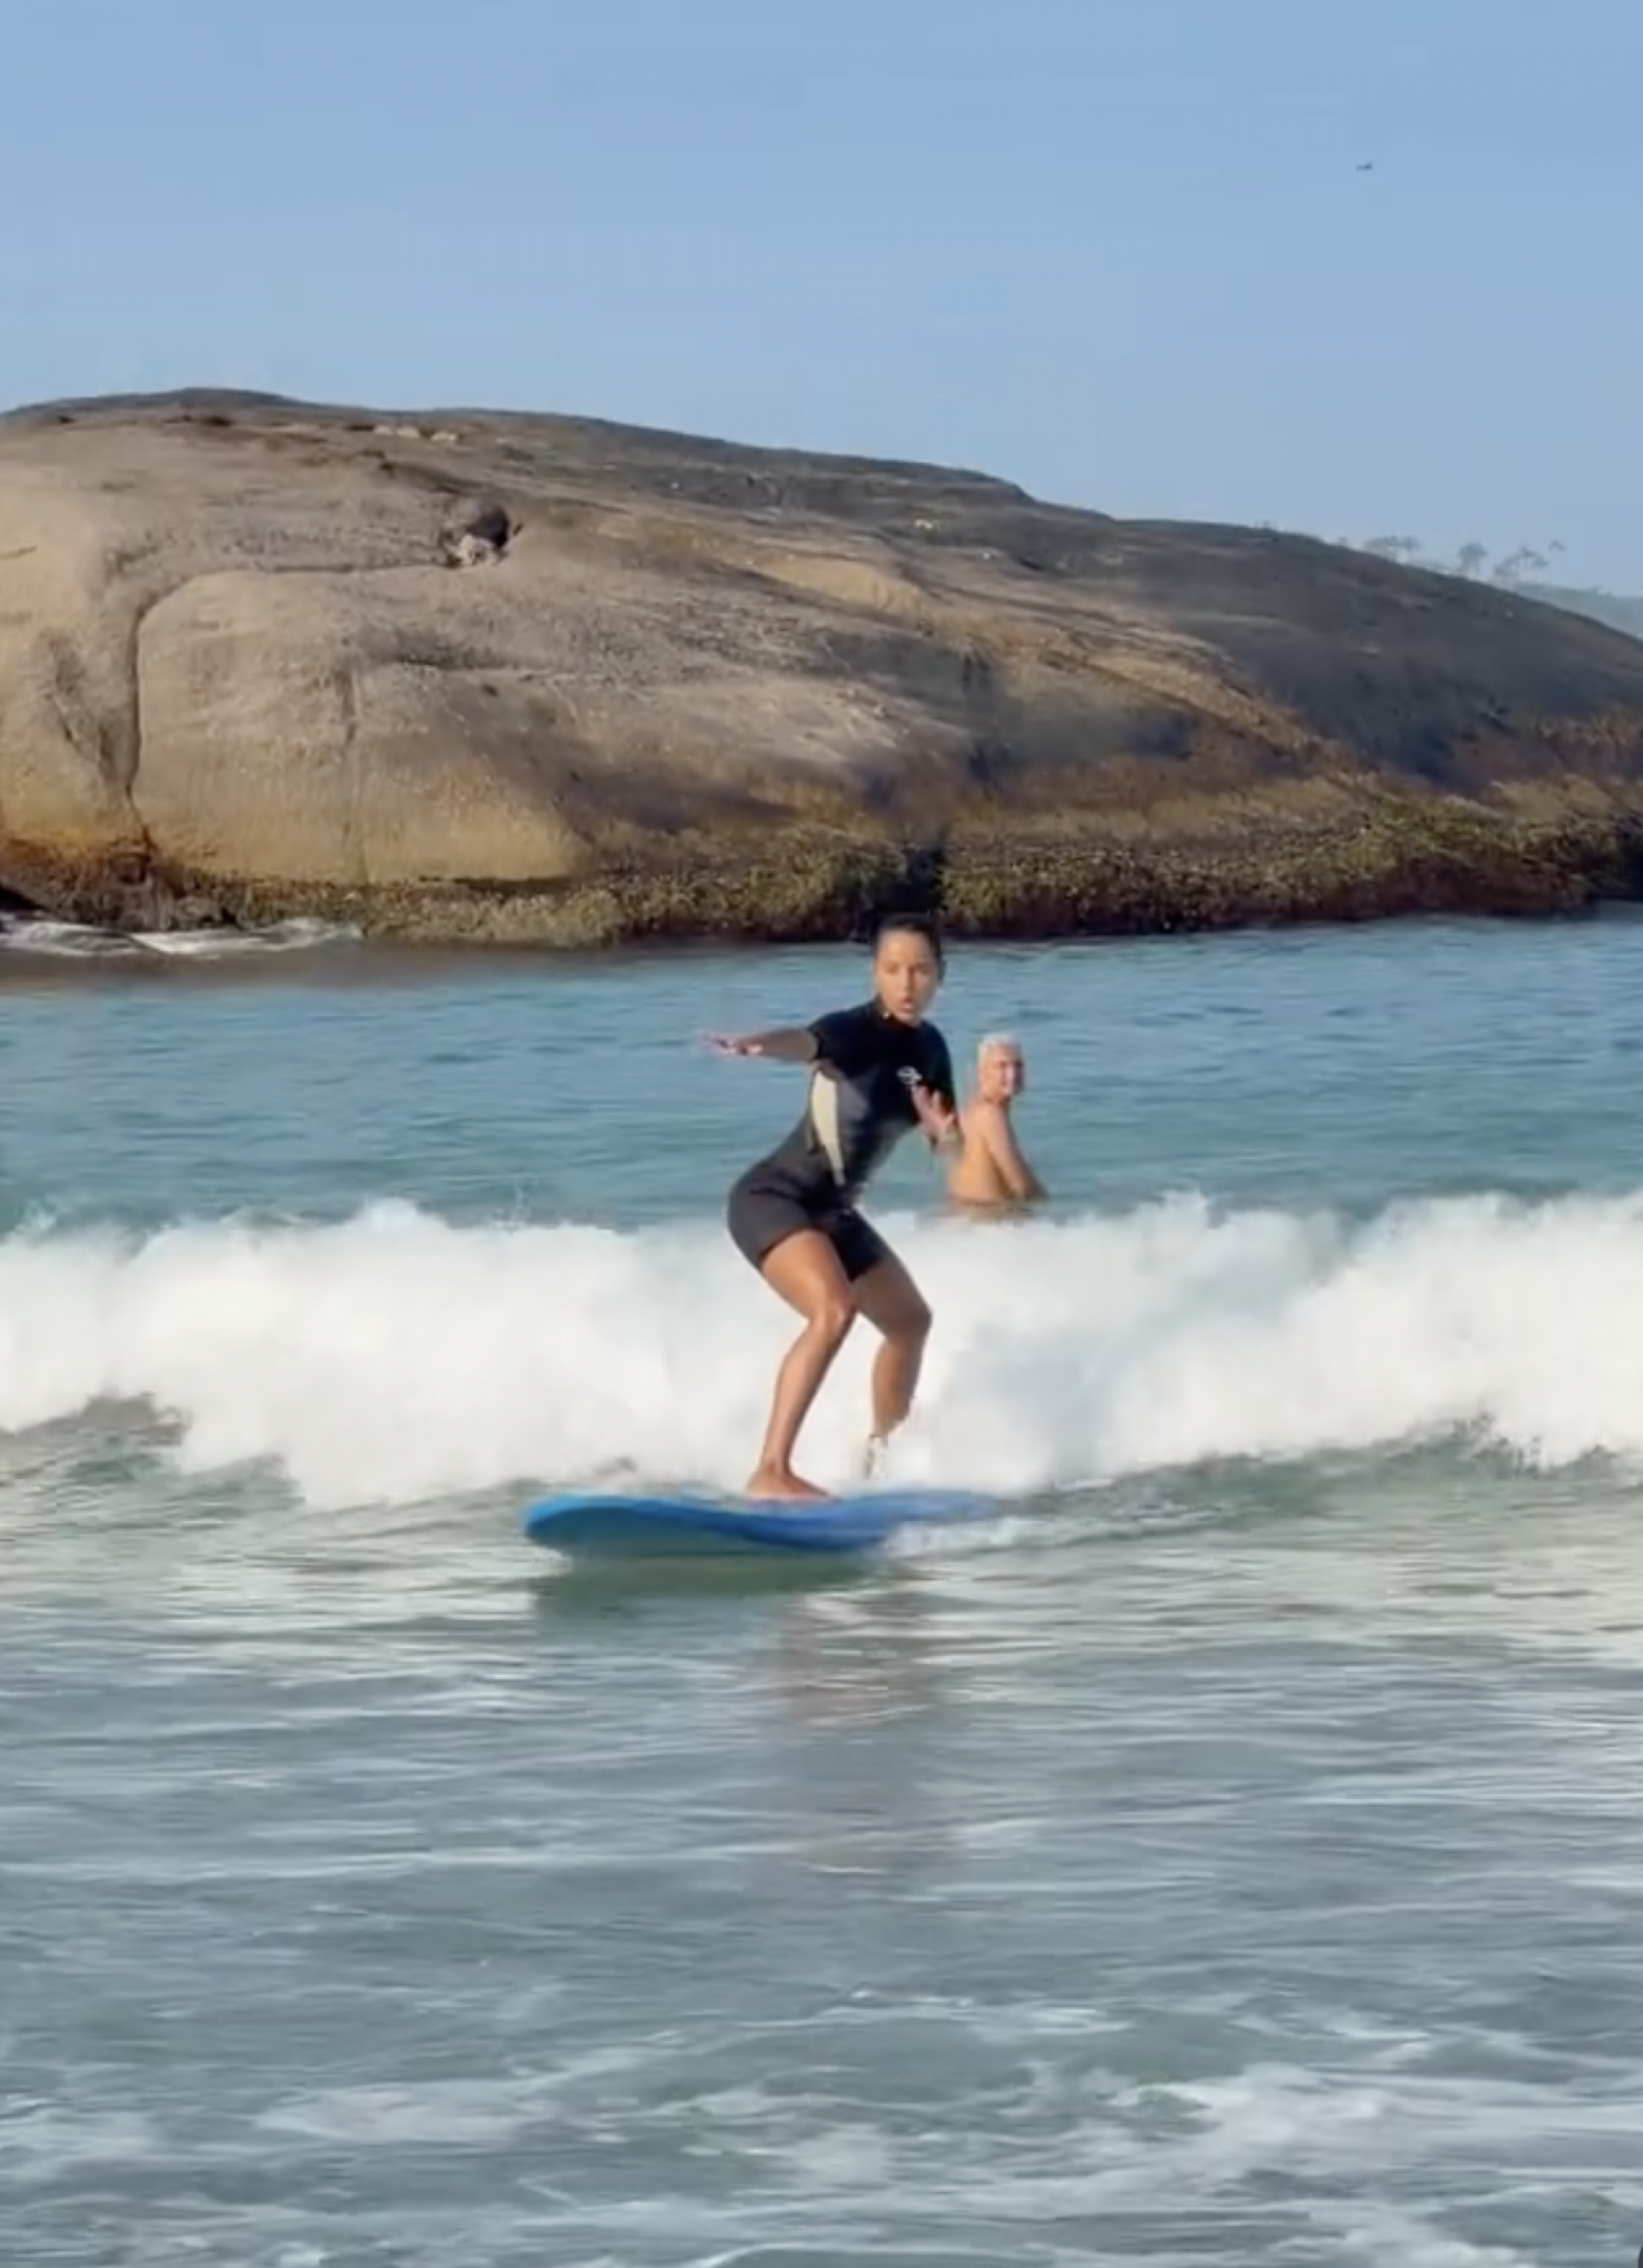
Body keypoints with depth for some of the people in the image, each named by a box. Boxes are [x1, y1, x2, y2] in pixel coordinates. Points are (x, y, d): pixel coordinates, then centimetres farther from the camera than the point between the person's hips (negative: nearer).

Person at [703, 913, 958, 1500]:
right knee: (833, 1311, -31)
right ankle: (771, 1472, -35)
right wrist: (761, 1045, -66)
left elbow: (950, 1143, 12)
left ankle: (883, 1458, 43)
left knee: (910, 1321, 22)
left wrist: (943, 1130, -14)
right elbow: (806, 1042, -42)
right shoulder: (855, 1030, -19)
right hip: (772, 1197, -9)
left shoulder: (929, 1048, 5)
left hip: (831, 1209, 9)